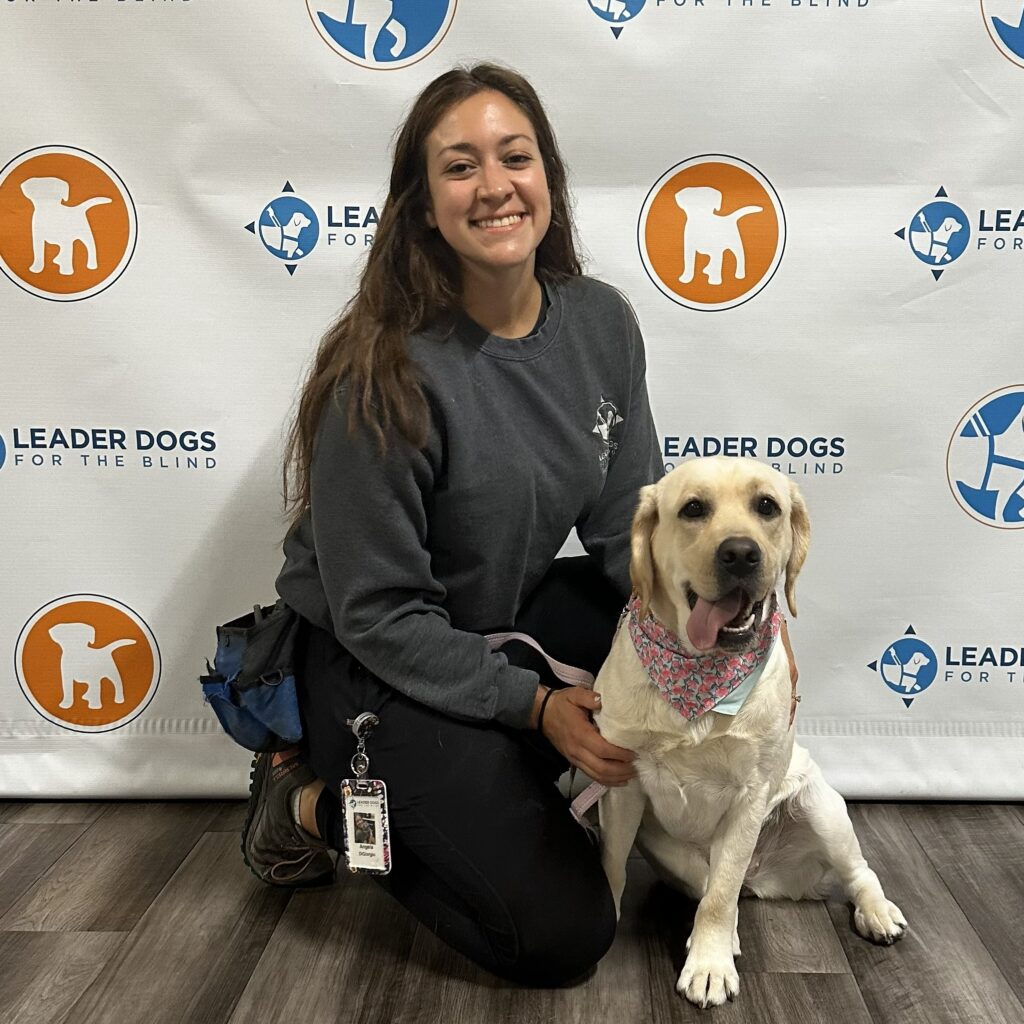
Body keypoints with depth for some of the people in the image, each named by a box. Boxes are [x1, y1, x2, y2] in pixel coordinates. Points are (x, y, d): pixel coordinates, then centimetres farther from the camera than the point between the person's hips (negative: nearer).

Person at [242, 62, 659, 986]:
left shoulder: (600, 321, -7)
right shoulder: (385, 373, -26)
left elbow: (631, 524, -3)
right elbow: (379, 615, -20)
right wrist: (533, 704, -25)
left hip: (514, 622, 7)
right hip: (370, 666, -7)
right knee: (564, 933, -11)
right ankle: (315, 803, 7)